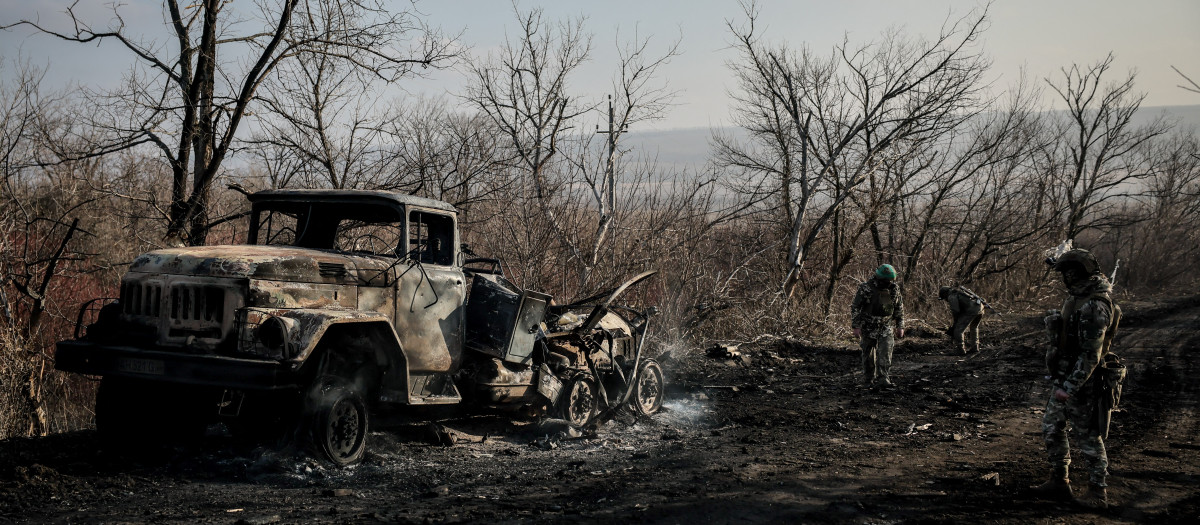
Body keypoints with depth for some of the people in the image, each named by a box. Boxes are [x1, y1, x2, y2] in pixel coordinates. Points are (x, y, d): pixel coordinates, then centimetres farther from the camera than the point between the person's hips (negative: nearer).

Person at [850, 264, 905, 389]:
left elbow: (899, 309, 11)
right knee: (869, 355, 5)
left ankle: (883, 379, -16)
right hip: (869, 327, -2)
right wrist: (856, 326, -14)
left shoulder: (894, 289, -2)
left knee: (886, 352, -13)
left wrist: (900, 326, 8)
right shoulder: (866, 288, -14)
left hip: (886, 327, 2)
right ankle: (868, 381, 17)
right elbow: (855, 307, -11)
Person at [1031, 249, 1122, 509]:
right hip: (1065, 377, 10)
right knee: (1052, 428, 15)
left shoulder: (1093, 306, -26)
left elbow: (1090, 355, -27)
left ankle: (1097, 492, 12)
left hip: (1082, 381, -10)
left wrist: (1070, 388, -27)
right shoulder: (1079, 296, 3)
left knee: (1088, 436, 1)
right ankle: (1059, 482, 25)